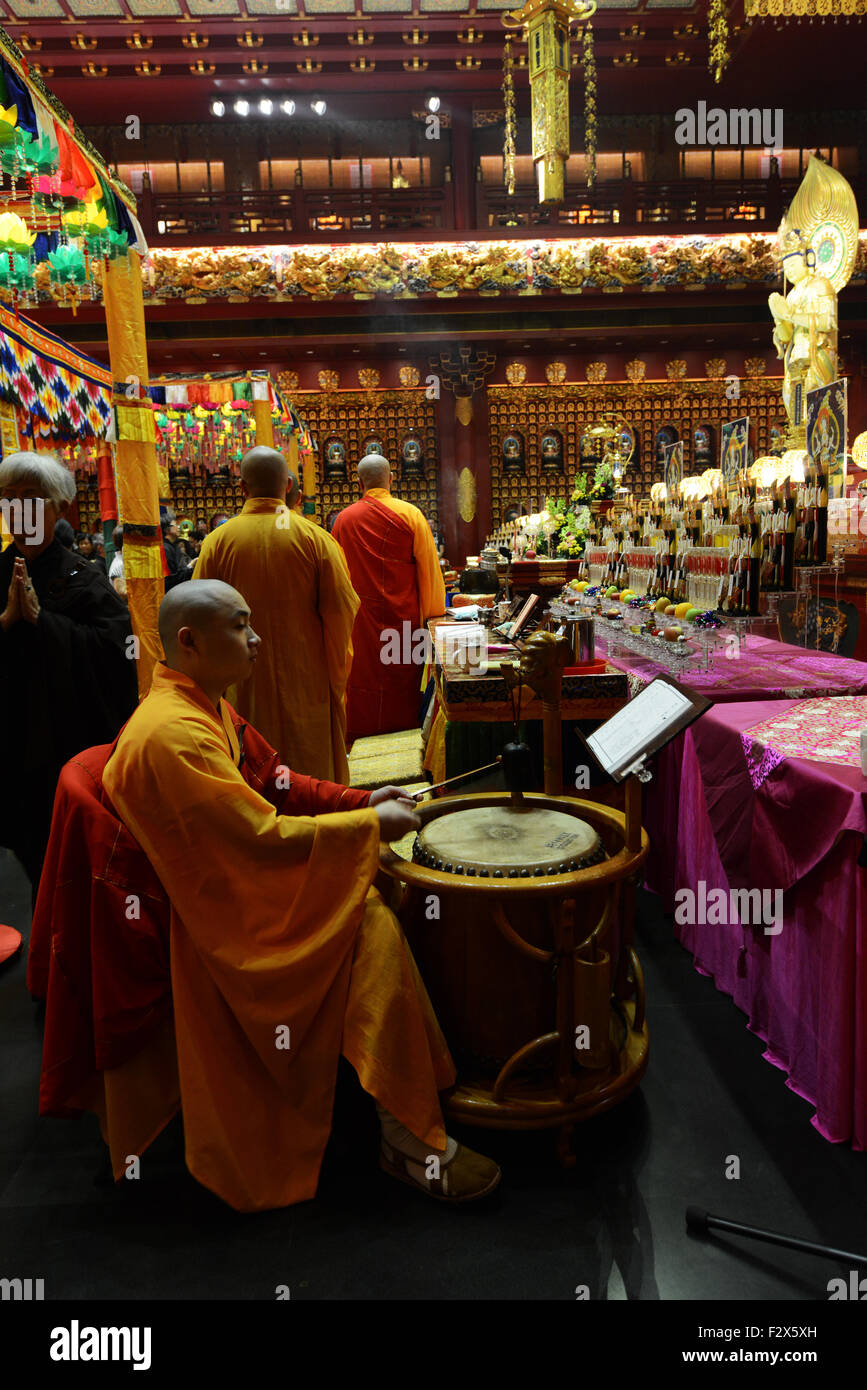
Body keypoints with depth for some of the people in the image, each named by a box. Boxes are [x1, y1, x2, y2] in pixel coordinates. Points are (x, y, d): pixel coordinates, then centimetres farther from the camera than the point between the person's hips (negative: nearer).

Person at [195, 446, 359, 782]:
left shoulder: (217, 541, -6)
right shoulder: (314, 537, -8)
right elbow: (342, 609, -9)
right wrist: (336, 679, 2)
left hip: (243, 687, 1)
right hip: (306, 681, 0)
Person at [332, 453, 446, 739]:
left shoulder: (344, 519, -1)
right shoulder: (410, 514, -7)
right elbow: (428, 567, -5)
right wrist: (432, 613, 3)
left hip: (359, 618, 2)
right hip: (402, 615, -2)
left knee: (362, 671, 11)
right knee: (402, 671, 9)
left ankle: (360, 730, 19)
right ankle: (403, 723, 18)